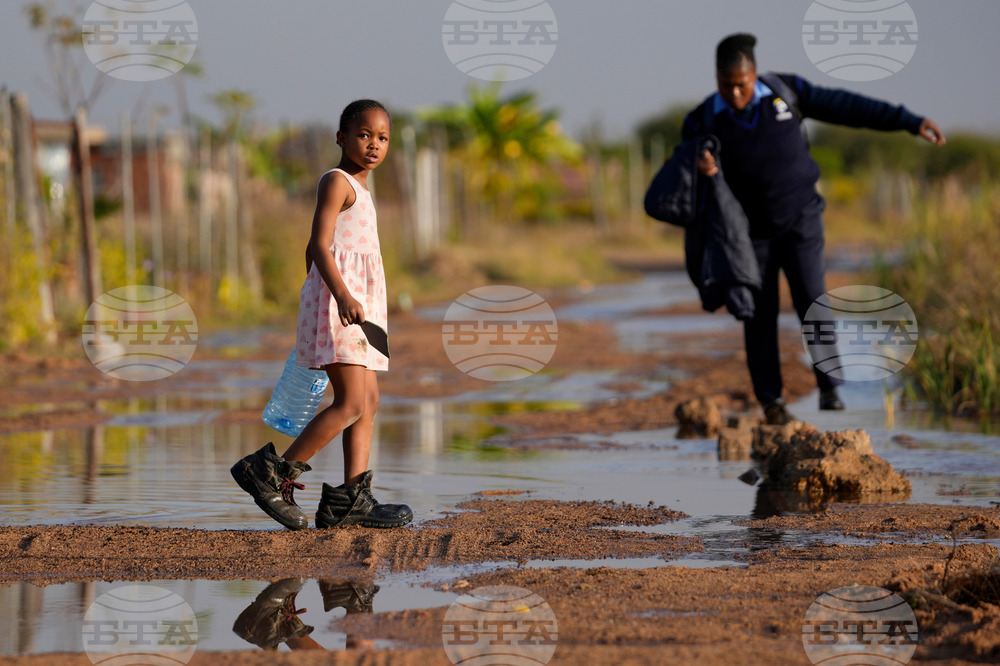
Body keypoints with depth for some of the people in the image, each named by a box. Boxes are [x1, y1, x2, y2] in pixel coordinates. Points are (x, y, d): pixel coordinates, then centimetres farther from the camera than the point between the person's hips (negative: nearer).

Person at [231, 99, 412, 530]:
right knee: (351, 404, -15)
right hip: (337, 294, -10)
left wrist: (315, 306, 31)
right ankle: (271, 473, -11)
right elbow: (321, 245, -18)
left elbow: (313, 250, 27)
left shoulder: (356, 188, 23)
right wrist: (342, 295, -31)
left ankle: (351, 498, 2)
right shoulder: (336, 181, -7)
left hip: (356, 298, 10)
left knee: (369, 400, 4)